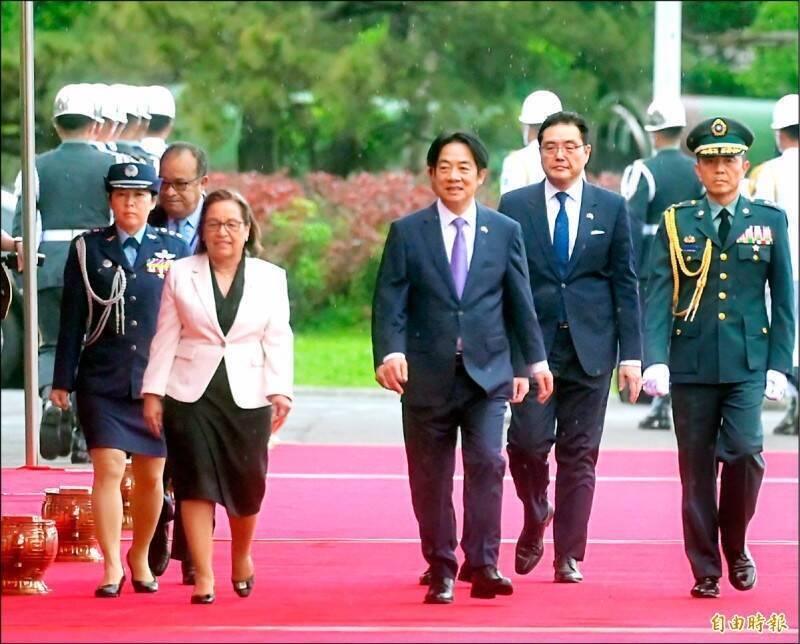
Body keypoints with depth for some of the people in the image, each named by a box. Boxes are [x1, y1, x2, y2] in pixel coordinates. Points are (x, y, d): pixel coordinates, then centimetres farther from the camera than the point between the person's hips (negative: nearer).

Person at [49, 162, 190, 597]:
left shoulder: (174, 250, 5)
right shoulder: (87, 249, 3)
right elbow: (72, 320, 3)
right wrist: (63, 380, 0)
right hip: (102, 382, -1)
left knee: (151, 476, 8)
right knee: (108, 469, -9)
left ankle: (140, 557, 26)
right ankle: (112, 566, -4)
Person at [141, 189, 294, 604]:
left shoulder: (270, 277, 7)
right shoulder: (181, 274, 6)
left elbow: (277, 340, 2)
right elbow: (166, 338, 6)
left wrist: (280, 391, -8)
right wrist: (153, 392, 0)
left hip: (248, 396, 0)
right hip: (191, 395, 0)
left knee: (247, 485, 1)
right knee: (196, 484, -5)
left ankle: (241, 556, 29)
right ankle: (203, 577, -2)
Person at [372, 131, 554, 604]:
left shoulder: (505, 232, 8)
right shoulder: (407, 233, 3)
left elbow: (520, 301, 11)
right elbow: (390, 302, -3)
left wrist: (534, 360, 9)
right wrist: (390, 352, -19)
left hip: (487, 371, 0)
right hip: (428, 374, 0)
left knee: (487, 460, -16)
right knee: (431, 476, 4)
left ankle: (482, 564, -11)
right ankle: (441, 572, 13)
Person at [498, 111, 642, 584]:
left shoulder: (612, 208, 6)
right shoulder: (515, 206, 5)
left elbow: (626, 284, 6)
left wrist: (632, 354, 0)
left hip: (591, 347, 1)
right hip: (532, 346, 0)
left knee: (579, 455, 2)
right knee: (528, 443, -11)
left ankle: (569, 557, 8)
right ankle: (535, 522, 18)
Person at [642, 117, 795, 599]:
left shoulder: (770, 221, 7)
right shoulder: (677, 223, 5)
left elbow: (784, 299, 8)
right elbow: (658, 296, -1)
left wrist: (779, 364, 0)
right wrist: (655, 359, -14)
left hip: (748, 362, -1)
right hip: (691, 362, 1)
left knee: (745, 450, -17)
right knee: (697, 468, 3)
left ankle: (736, 545, 7)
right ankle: (706, 570, 12)